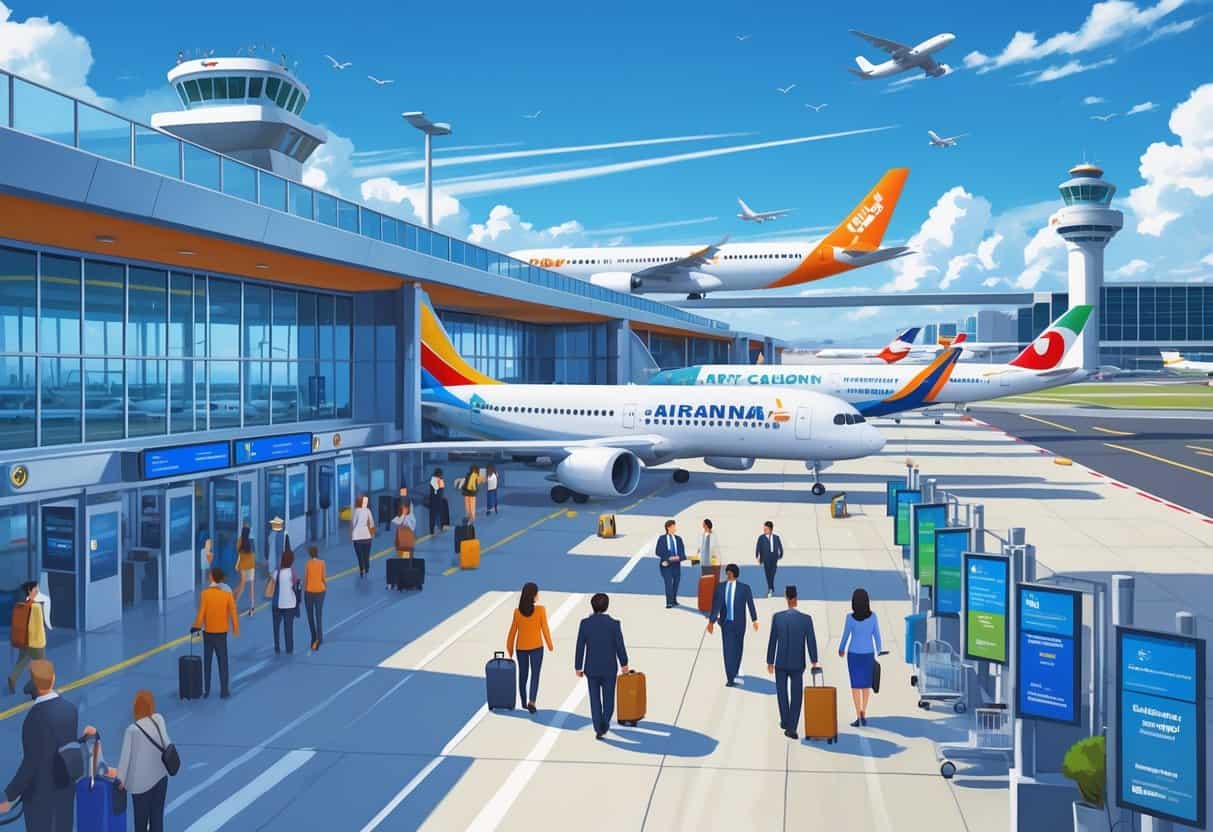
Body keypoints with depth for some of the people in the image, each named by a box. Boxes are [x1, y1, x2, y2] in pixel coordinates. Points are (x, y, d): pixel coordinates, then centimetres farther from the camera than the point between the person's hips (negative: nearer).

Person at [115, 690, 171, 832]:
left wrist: (121, 778, -1)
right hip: (160, 776, 3)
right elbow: (166, 744, -5)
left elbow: (126, 755, -12)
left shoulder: (133, 729, -17)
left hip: (141, 781, -3)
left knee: (141, 816, 12)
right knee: (157, 815, 12)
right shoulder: (159, 720, -8)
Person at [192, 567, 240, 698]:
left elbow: (201, 613, -10)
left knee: (207, 662, 12)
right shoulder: (227, 593, -8)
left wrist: (197, 626, 5)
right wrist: (236, 629, 4)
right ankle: (224, 691, 7)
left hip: (208, 632, 0)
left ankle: (206, 690, 16)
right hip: (222, 632, 0)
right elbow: (233, 612, -6)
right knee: (223, 662, 7)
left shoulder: (205, 593, -11)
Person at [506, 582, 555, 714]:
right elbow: (545, 629, -12)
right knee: (535, 675, 4)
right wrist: (550, 645, 3)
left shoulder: (517, 612, -11)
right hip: (536, 647, -2)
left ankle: (524, 701, 31)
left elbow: (513, 631, -4)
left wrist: (510, 648, 9)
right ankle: (531, 702, -14)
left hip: (521, 647, 2)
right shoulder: (540, 610, -18)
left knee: (523, 674, 19)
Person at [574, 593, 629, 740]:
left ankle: (598, 730, 14)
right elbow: (620, 646, -7)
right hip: (610, 668, -1)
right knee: (608, 698, 17)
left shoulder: (585, 623, -11)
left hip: (591, 668, 1)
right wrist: (624, 664, 9)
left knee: (595, 700, 12)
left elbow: (580, 647, -7)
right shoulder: (614, 624, -14)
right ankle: (604, 725, 11)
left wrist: (578, 667, 3)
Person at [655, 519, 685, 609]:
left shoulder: (678, 539, 10)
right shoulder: (662, 538, 1)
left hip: (676, 564, 4)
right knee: (668, 583, -11)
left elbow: (682, 553, 7)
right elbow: (658, 552, -5)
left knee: (676, 582, 9)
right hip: (666, 564, -4)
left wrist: (679, 557, -15)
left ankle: (674, 600, 24)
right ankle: (669, 603, -10)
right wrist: (669, 558, -15)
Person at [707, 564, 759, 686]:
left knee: (737, 649, 8)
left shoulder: (744, 587, -6)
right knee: (728, 650, 4)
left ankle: (734, 674, 15)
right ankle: (730, 678, 6)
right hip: (726, 622, 0)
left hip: (739, 623, 0)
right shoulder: (720, 587, -4)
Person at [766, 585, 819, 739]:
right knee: (796, 696, 4)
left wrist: (770, 662, 4)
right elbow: (811, 642, -9)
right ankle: (791, 728, -4)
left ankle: (785, 721, 32)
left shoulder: (777, 617, -10)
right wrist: (814, 662, 1)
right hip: (797, 664, 0)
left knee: (782, 693, 21)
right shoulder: (806, 619, -11)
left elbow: (772, 641, -5)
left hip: (780, 663, 1)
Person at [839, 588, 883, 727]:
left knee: (855, 685, 5)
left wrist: (841, 649, 14)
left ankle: (858, 717, 2)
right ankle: (864, 714, 12)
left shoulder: (850, 617, -14)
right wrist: (879, 651, 15)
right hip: (868, 654, 2)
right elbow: (877, 635, -2)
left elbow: (845, 636, -5)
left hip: (853, 654, -2)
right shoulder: (873, 616, -9)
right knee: (866, 684, 16)